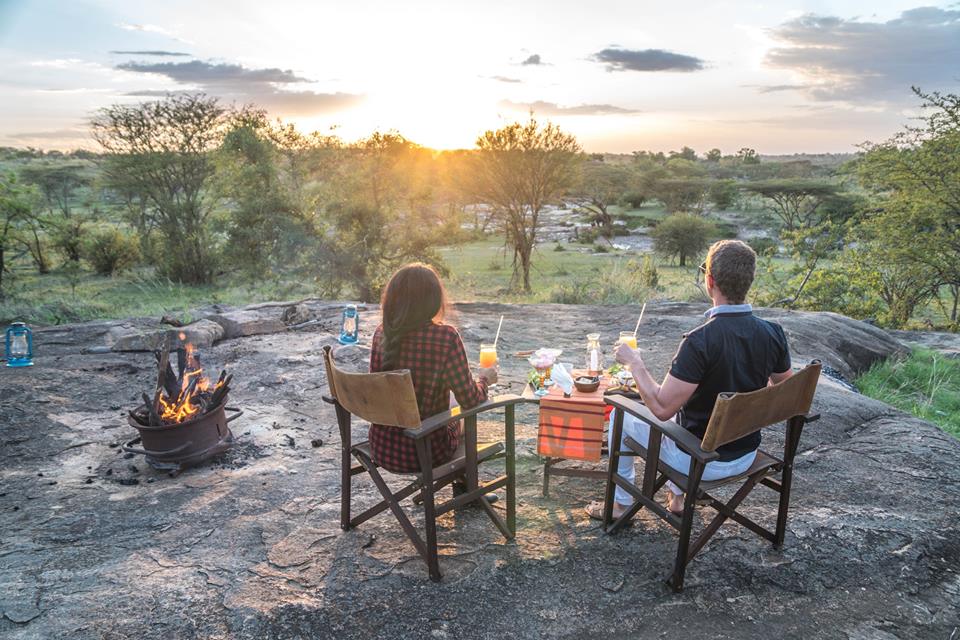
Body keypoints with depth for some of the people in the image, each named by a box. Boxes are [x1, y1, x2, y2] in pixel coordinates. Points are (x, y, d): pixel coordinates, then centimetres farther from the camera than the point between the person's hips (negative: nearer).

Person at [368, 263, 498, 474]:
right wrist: (484, 379, 6)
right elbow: (470, 400, -16)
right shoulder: (445, 337, -23)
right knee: (458, 419, 30)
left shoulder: (382, 333, -8)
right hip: (424, 453, -4)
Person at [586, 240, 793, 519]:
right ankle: (676, 496, 41)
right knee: (681, 410, 33)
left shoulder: (700, 341, -31)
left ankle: (621, 504, 28)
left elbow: (662, 408, -27)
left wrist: (634, 363, -14)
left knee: (621, 415, 15)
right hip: (747, 455, 6)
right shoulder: (773, 333, -11)